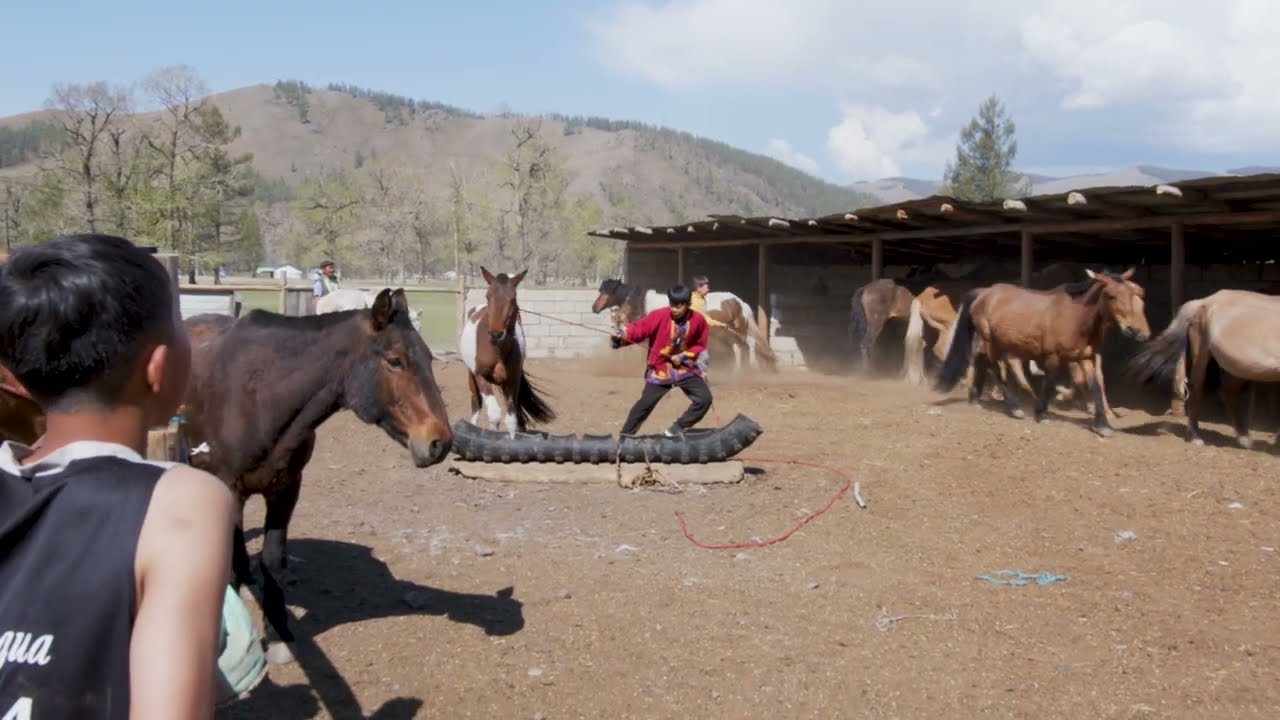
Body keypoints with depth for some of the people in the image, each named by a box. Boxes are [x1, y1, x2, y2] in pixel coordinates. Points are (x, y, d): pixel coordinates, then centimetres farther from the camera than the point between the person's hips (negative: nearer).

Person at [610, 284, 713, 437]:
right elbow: (639, 327, -26)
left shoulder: (698, 320, -11)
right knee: (646, 403, -8)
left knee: (705, 399, -6)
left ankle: (677, 430, 10)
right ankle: (625, 436, 8)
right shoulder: (660, 315, -19)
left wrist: (683, 356, -11)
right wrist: (623, 333, -46)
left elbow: (700, 345, 3)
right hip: (659, 368, -3)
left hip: (686, 367, 3)